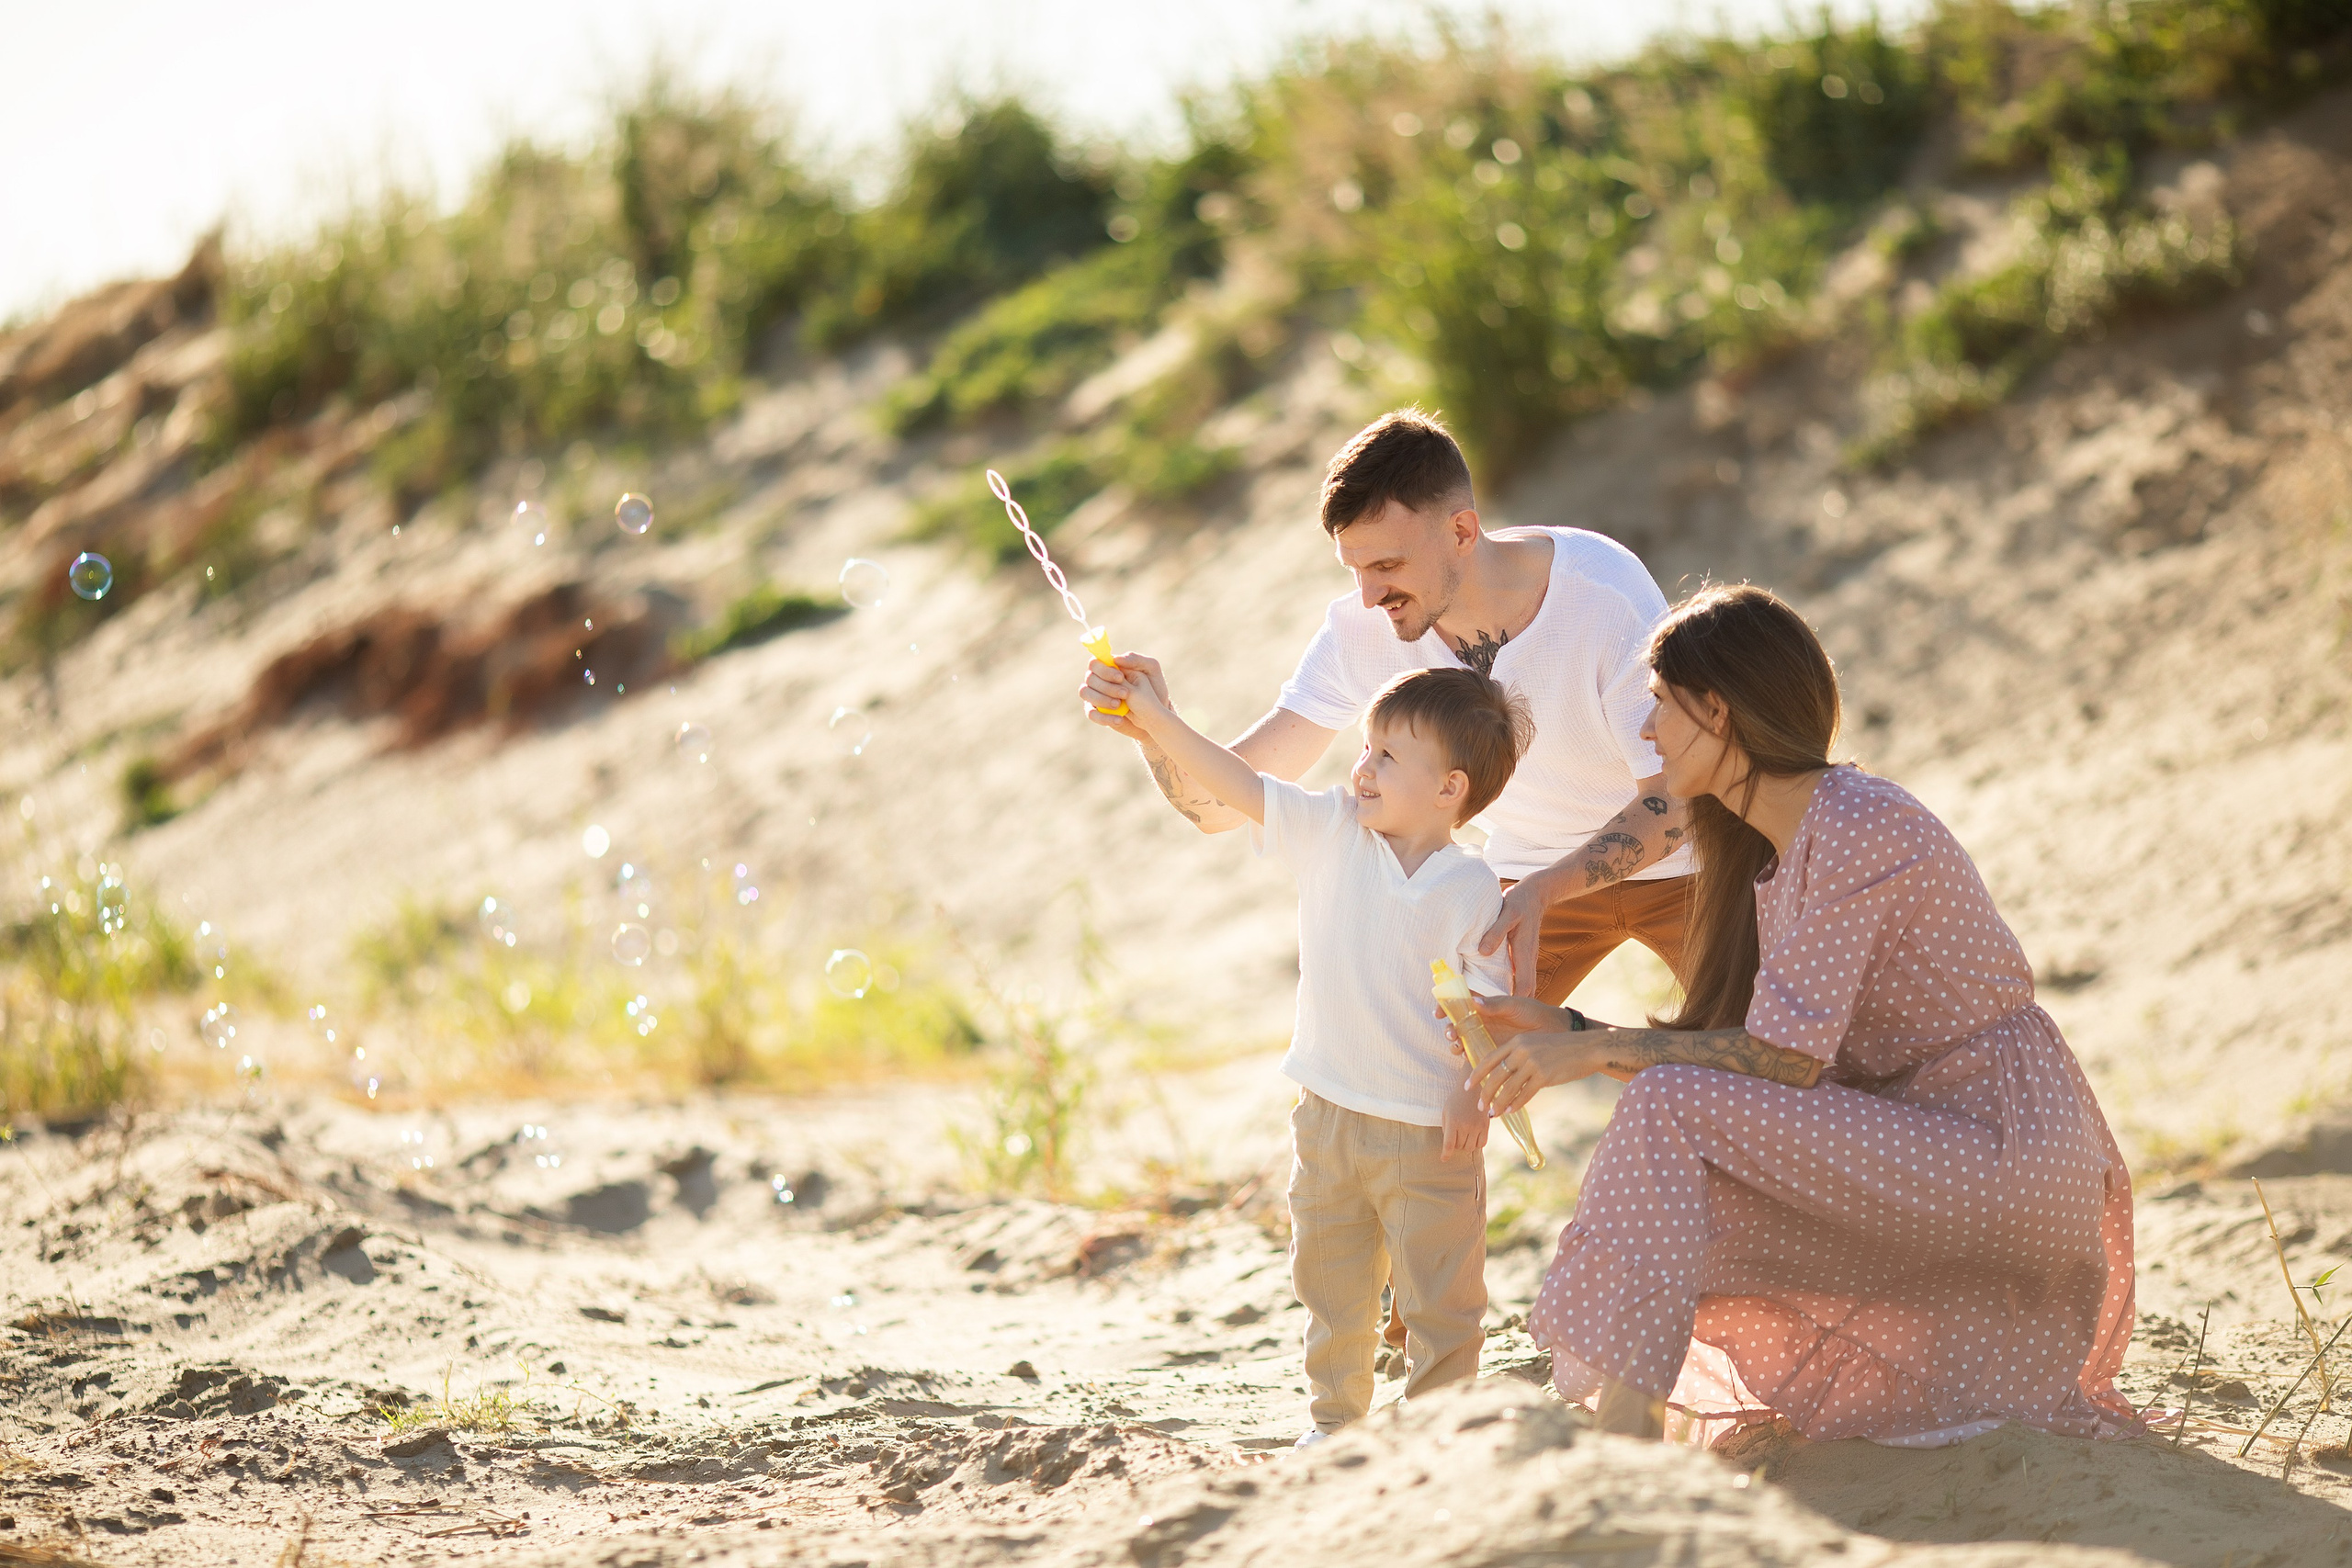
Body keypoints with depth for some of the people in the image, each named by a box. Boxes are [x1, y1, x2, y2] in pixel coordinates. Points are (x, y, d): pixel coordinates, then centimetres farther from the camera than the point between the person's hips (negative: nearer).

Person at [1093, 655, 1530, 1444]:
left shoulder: (1474, 893, -13)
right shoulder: (1331, 831, -2)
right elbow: (1237, 784, -6)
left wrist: (1476, 1099, -24)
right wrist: (1156, 719, -15)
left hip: (1429, 1133, -5)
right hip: (1328, 1114, 5)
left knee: (1438, 1301, 4)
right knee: (1330, 1288, 18)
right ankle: (1334, 1417, 32)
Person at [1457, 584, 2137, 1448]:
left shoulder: (1855, 827, -19)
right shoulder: (1767, 850, 11)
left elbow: (1787, 1058, -22)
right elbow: (1722, 1046, 8)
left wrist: (1591, 1050, -18)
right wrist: (1565, 1029, 1)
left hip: (1999, 1145, -10)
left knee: (1669, 1114, -21)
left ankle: (1625, 1417, -21)